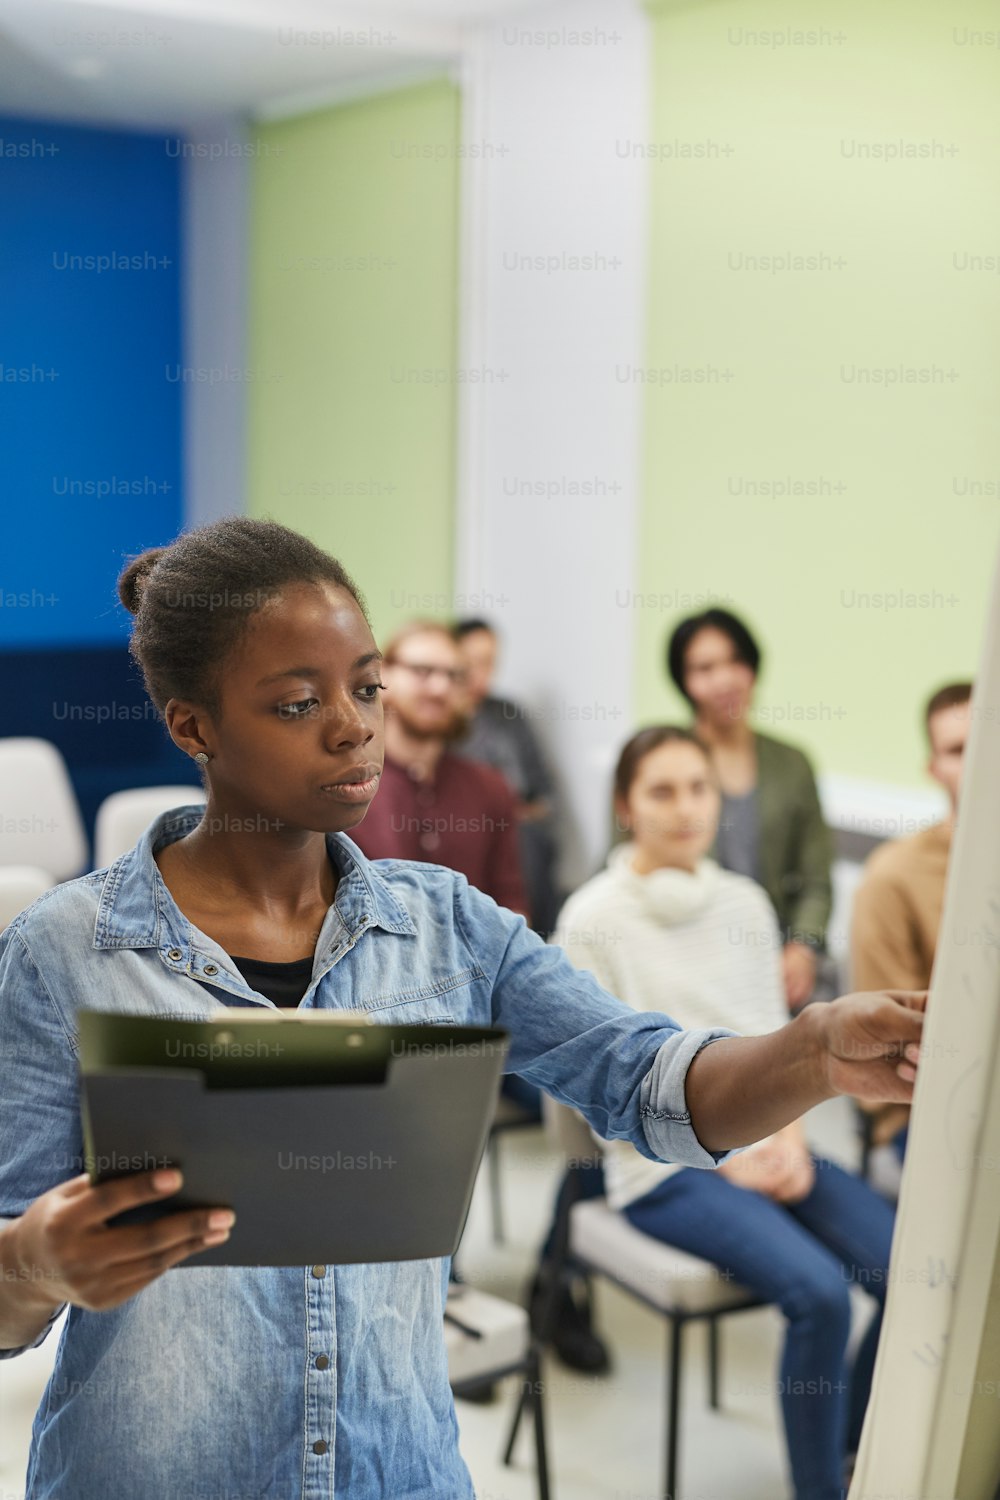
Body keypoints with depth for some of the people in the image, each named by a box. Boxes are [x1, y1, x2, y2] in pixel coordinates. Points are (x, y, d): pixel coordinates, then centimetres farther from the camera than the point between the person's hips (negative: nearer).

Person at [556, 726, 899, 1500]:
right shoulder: (595, 919, -6)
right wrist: (724, 1158, -11)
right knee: (820, 1291, -26)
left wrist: (789, 1138, -4)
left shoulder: (746, 902, 11)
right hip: (665, 1168, -5)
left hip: (766, 1152, 6)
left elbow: (776, 1039, 14)